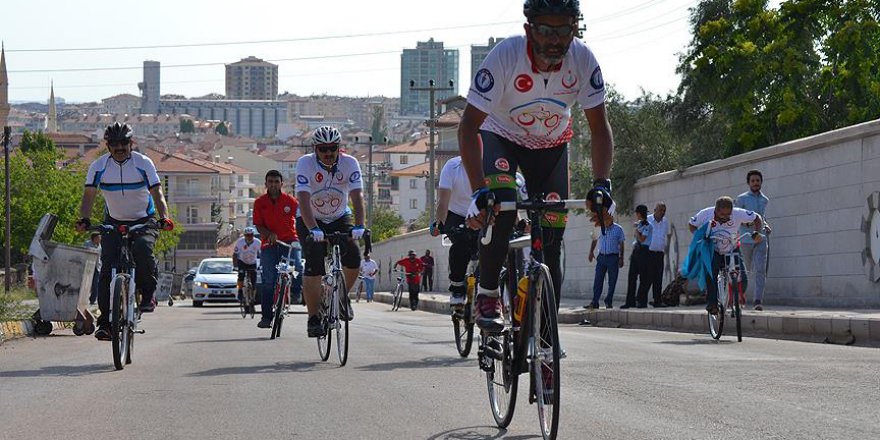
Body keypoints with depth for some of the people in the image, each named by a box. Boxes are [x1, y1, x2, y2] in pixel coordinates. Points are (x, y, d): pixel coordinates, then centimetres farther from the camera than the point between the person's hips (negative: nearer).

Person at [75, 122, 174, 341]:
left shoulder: (143, 163, -11)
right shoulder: (98, 166, -7)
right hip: (113, 222, 2)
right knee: (107, 268, -12)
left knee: (142, 249, -33)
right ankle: (105, 321, -8)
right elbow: (89, 196, -11)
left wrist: (164, 218, -32)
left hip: (144, 221, -2)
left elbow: (157, 193, -15)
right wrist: (84, 220, -29)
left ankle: (148, 294, -11)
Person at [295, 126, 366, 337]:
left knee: (353, 257, -19)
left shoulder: (350, 163, -18)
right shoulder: (305, 163, -23)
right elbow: (304, 200, -34)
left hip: (340, 218, 2)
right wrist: (313, 229, -48)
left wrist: (359, 226, -43)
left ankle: (342, 296, 9)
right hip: (311, 221, -2)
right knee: (314, 266, -19)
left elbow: (357, 197, -27)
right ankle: (313, 319, -11)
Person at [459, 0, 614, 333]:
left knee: (551, 239, -5)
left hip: (551, 144, 3)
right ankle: (487, 295, -13)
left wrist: (601, 185, -31)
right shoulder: (506, 56, -34)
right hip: (501, 135, -3)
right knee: (500, 205, -31)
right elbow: (469, 126, -33)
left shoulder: (583, 61, -27)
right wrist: (478, 191, -43)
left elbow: (599, 127, -17)